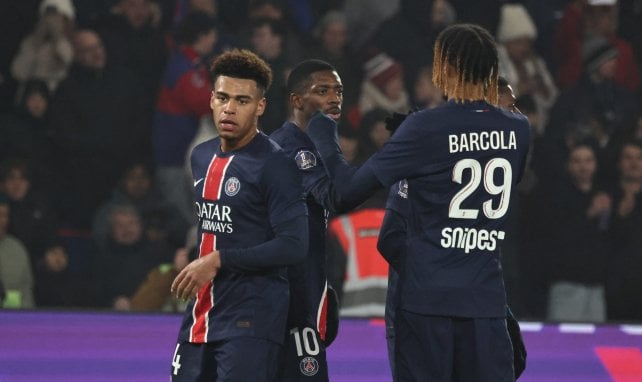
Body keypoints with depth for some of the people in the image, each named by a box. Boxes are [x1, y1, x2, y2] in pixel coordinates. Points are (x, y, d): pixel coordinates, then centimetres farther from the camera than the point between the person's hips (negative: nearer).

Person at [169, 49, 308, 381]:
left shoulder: (274, 165, -12)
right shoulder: (201, 157, 13)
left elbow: (293, 245, -18)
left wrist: (219, 260, -19)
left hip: (250, 319, -8)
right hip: (201, 313, 8)